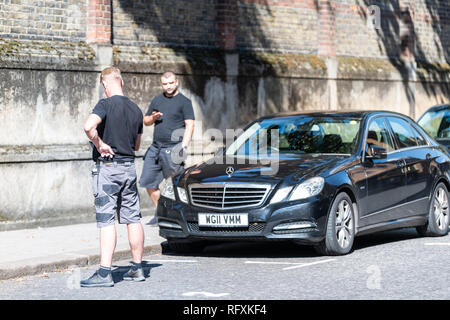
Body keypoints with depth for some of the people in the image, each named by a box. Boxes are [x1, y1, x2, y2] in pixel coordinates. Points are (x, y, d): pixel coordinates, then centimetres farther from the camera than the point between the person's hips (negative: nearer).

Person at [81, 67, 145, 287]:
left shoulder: (106, 104, -11)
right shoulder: (135, 109, 10)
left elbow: (89, 126, -30)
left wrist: (99, 144, -15)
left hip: (107, 167, -6)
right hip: (129, 167, 6)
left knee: (106, 221, -7)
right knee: (133, 219, 11)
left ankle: (104, 273, -11)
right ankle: (137, 268, 17)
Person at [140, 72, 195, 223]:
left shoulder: (184, 101, -1)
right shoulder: (157, 100, 16)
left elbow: (190, 125, -8)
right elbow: (145, 121, 21)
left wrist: (184, 146, -19)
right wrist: (153, 118, -3)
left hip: (172, 149, -6)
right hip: (156, 147, 6)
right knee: (148, 182, 6)